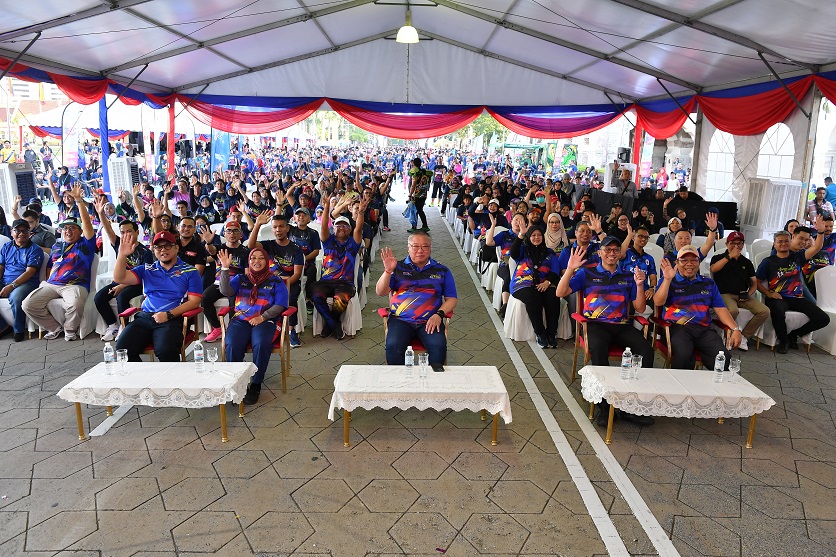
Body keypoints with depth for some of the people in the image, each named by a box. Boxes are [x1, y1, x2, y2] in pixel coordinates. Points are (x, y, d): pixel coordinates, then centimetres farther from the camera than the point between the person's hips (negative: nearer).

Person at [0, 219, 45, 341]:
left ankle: (19, 330, -13)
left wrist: (12, 286, -19)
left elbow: (29, 272, -9)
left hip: (26, 283, -5)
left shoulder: (35, 249, 1)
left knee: (15, 298, -37)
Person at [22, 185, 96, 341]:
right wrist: (47, 282, 12)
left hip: (75, 285, -6)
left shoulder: (85, 244, 8)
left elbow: (87, 222, -5)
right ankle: (55, 328, 2)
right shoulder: (57, 246, 26)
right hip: (51, 284, 6)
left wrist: (78, 200, -13)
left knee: (74, 305, -36)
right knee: (28, 304, -15)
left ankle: (70, 330, -6)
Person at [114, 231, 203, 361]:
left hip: (172, 319, -4)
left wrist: (168, 315, -11)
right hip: (145, 317, 4)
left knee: (165, 350, -33)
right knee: (122, 348, -20)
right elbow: (119, 278, 10)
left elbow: (194, 301, 0)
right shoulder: (146, 270, 21)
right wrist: (122, 255, -5)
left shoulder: (190, 271, 8)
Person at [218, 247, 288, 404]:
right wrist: (225, 268, -9)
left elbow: (280, 305, 5)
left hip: (265, 321, -2)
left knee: (261, 344, -34)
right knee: (232, 345, -30)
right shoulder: (240, 278, 21)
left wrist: (262, 317, -10)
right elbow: (226, 291, 2)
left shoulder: (275, 281, 15)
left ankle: (256, 385, -19)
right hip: (240, 320, 2)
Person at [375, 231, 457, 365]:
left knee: (438, 347, -29)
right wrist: (388, 271, -12)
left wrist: (439, 314, -7)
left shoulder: (441, 270, 14)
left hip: (430, 321, 1)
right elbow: (380, 292, 5)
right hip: (401, 320, 0)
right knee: (393, 347, -29)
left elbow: (452, 298, 11)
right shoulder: (398, 267, 12)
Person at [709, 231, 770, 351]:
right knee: (733, 310, -38)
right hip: (725, 294, -5)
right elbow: (713, 269, -15)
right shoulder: (718, 258, 9)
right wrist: (730, 256, -14)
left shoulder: (746, 262, 20)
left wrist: (748, 294, -2)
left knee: (764, 311, -19)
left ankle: (744, 336, -3)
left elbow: (754, 282, 19)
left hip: (743, 296, 5)